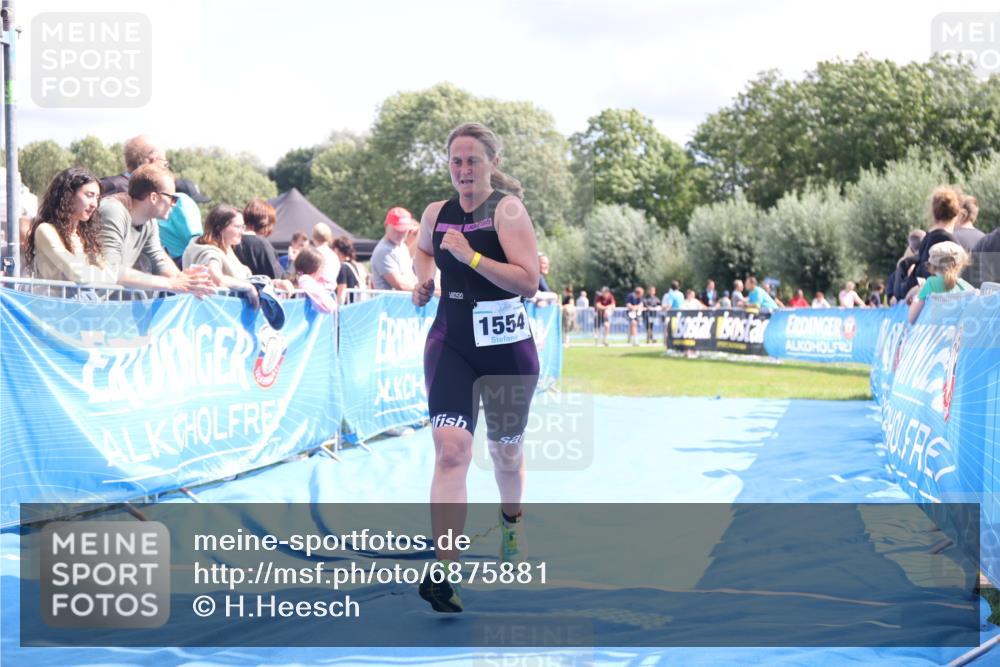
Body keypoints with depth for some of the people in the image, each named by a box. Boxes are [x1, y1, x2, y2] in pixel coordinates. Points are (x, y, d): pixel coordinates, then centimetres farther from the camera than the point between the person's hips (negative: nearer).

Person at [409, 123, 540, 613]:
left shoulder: (507, 209, -10)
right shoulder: (436, 214, 5)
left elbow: (528, 282, -19)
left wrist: (471, 256, -24)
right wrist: (423, 280, 10)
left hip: (506, 347, -2)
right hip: (450, 342, 2)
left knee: (505, 450, 16)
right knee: (450, 449, -15)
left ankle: (511, 520, 51)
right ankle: (445, 575, -22)